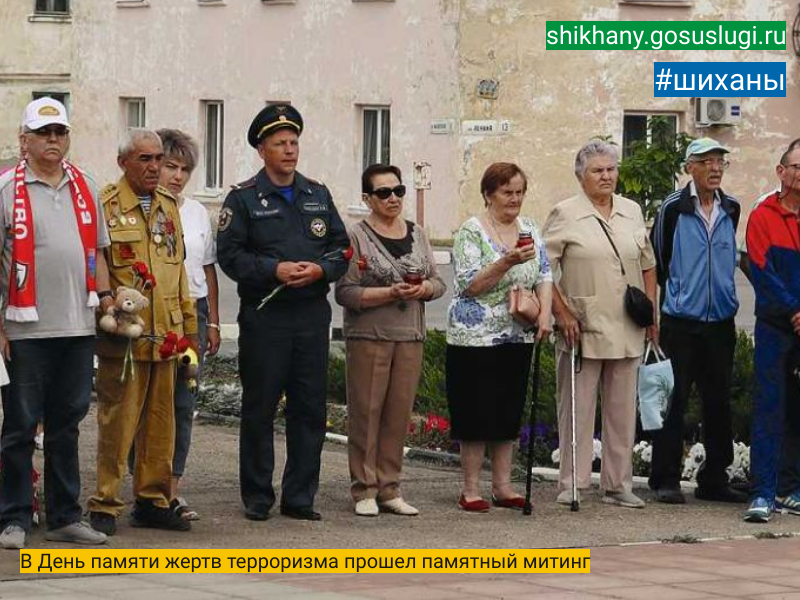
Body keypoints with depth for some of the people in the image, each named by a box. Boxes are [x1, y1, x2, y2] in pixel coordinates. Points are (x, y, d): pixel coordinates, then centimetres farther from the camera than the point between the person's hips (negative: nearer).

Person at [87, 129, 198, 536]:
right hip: (124, 336, -6)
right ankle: (105, 505, 3)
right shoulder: (104, 205, -5)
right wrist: (105, 302, -19)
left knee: (161, 422, 9)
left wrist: (189, 328, 20)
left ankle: (153, 500, 18)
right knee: (117, 421, -4)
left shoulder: (169, 207, 17)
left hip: (165, 335, 6)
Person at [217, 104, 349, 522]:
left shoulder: (318, 195, 14)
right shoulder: (244, 198, 0)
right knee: (259, 410, 1)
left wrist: (320, 270, -7)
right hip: (264, 315, -4)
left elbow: (341, 247, 13)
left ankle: (299, 498, 12)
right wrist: (274, 270, -17)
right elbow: (229, 255, -6)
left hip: (312, 314, 4)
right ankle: (257, 498, 9)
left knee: (309, 409, 5)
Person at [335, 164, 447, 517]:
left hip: (410, 338, 5)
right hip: (368, 337, -5)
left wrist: (422, 289, -8)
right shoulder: (356, 237, -5)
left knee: (399, 415, 5)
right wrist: (391, 293, -18)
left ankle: (389, 490, 12)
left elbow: (438, 283, 14)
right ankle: (364, 491, 5)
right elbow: (346, 292, -11)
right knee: (366, 413, -2)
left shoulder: (417, 234, 12)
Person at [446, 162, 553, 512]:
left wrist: (545, 312, -8)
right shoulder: (471, 232, -9)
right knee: (477, 413, -2)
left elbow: (544, 275, 9)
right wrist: (507, 262, -25)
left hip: (518, 336, 6)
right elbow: (470, 285, -14)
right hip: (476, 336, -6)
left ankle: (503, 486, 15)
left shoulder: (529, 229, 9)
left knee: (508, 414, 9)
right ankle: (471, 490, 5)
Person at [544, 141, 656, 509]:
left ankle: (618, 485, 15)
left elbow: (648, 265, 19)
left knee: (623, 410, 8)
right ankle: (571, 484, 5)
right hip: (582, 328, -5)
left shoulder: (632, 212, 13)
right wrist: (561, 313, -11)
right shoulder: (565, 215, -3)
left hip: (627, 332, 5)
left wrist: (651, 313, 13)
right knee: (577, 409, -1)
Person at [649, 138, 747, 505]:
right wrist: (672, 295, 3)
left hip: (720, 322, 5)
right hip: (681, 322, -5)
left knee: (718, 401, 8)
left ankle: (714, 479, 16)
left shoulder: (731, 210, 8)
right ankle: (666, 479, 4)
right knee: (673, 400, -2)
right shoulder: (673, 209, -6)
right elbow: (657, 261, 1)